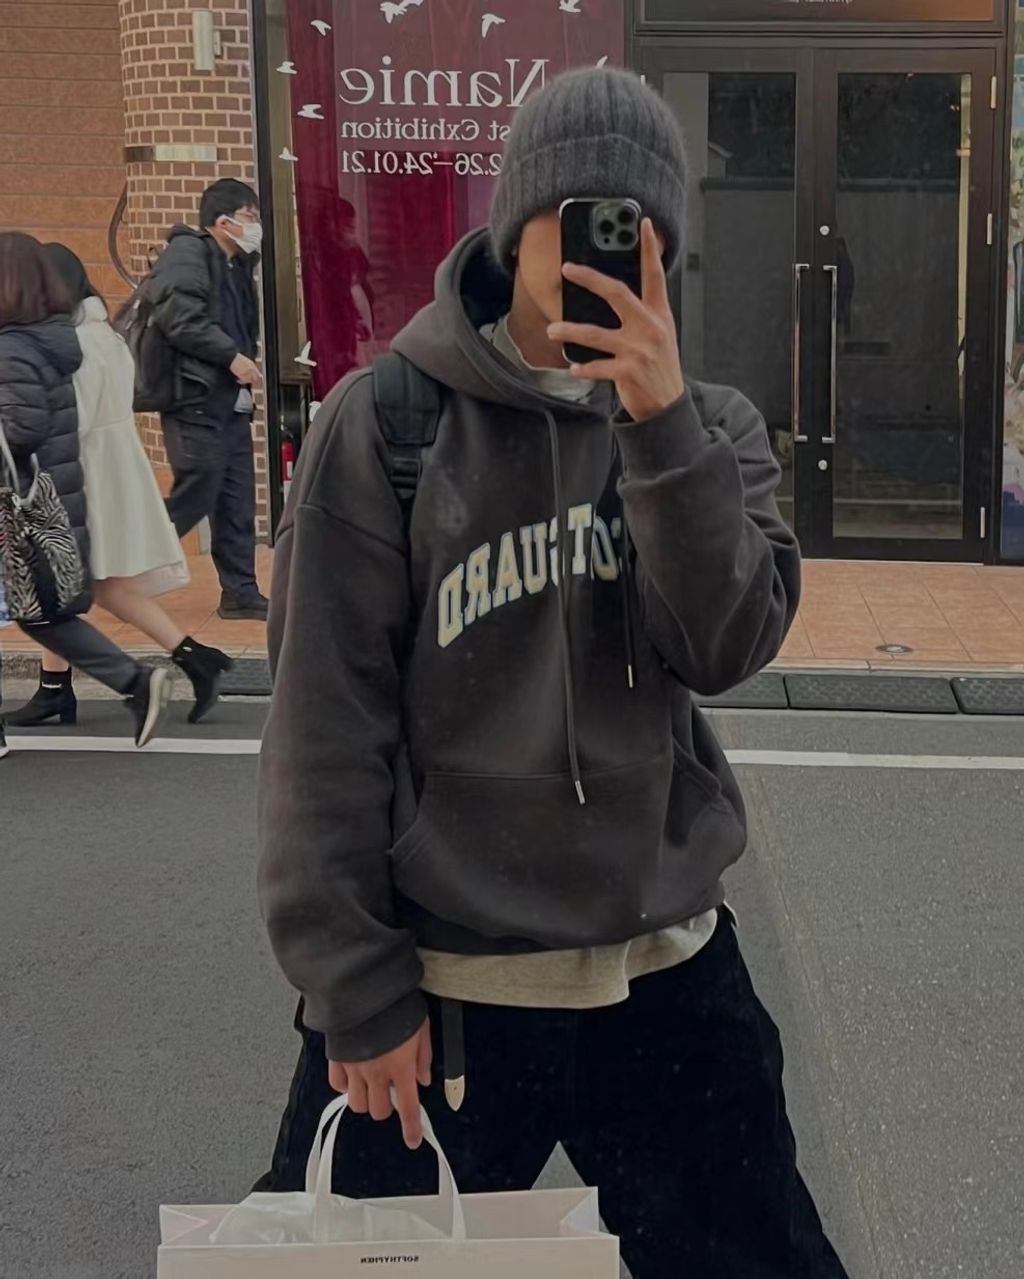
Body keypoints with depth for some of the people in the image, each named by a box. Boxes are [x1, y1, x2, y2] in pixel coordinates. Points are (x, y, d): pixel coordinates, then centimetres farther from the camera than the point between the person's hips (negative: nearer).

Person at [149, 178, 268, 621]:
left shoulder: (237, 266, 19)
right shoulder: (186, 255, -9)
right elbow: (180, 321, -21)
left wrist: (248, 359, 5)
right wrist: (233, 357, -17)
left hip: (230, 401, 9)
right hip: (194, 401, -9)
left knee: (237, 502, 9)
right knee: (194, 498, -8)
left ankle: (240, 592, 15)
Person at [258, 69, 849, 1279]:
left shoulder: (709, 424, 3)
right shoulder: (385, 422, -9)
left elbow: (727, 646, -13)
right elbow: (327, 722, -9)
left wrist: (662, 421, -23)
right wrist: (353, 984, -9)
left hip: (670, 969, 3)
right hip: (434, 981, -3)